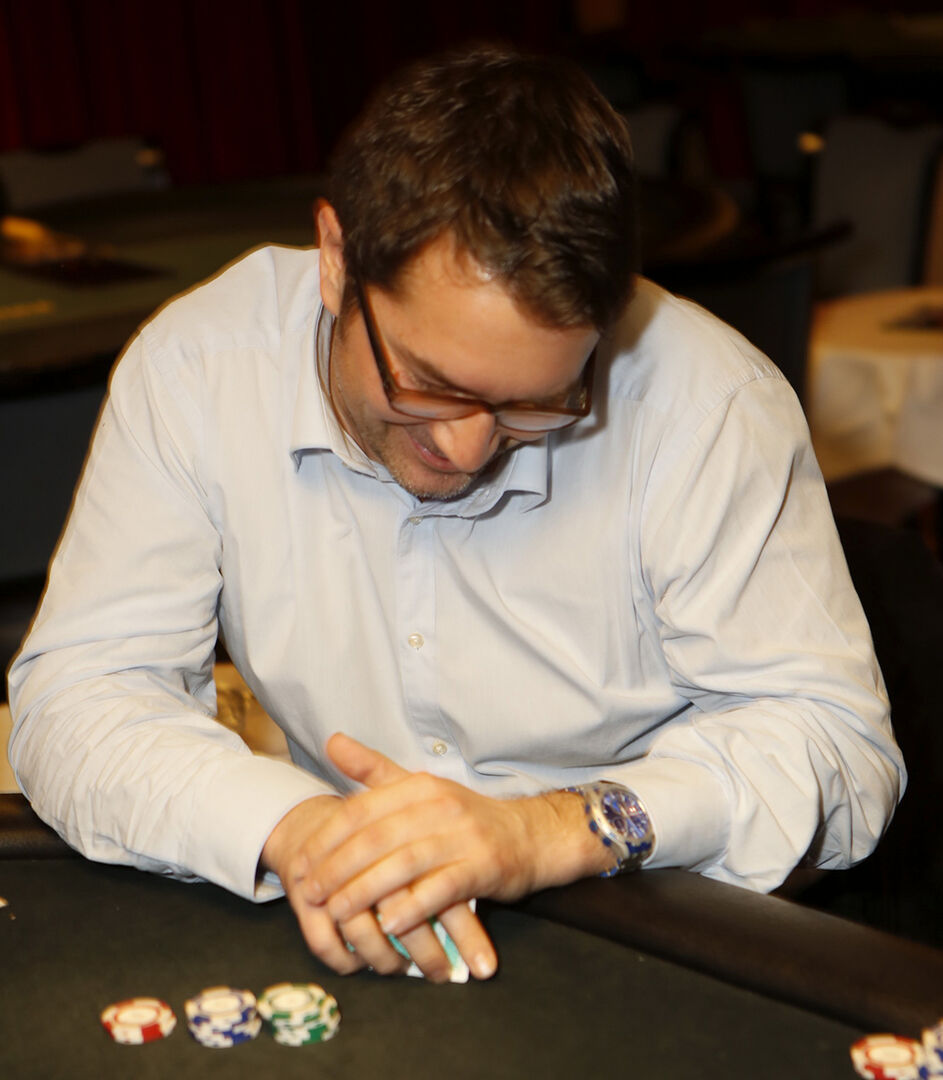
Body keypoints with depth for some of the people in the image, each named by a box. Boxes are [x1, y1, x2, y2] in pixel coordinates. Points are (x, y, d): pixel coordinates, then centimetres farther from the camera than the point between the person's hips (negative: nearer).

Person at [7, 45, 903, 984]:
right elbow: (77, 698, -11)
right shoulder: (194, 370, -11)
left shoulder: (705, 402, -17)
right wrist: (290, 827, -30)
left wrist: (550, 830, -31)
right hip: (342, 960, 3)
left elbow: (835, 743, -15)